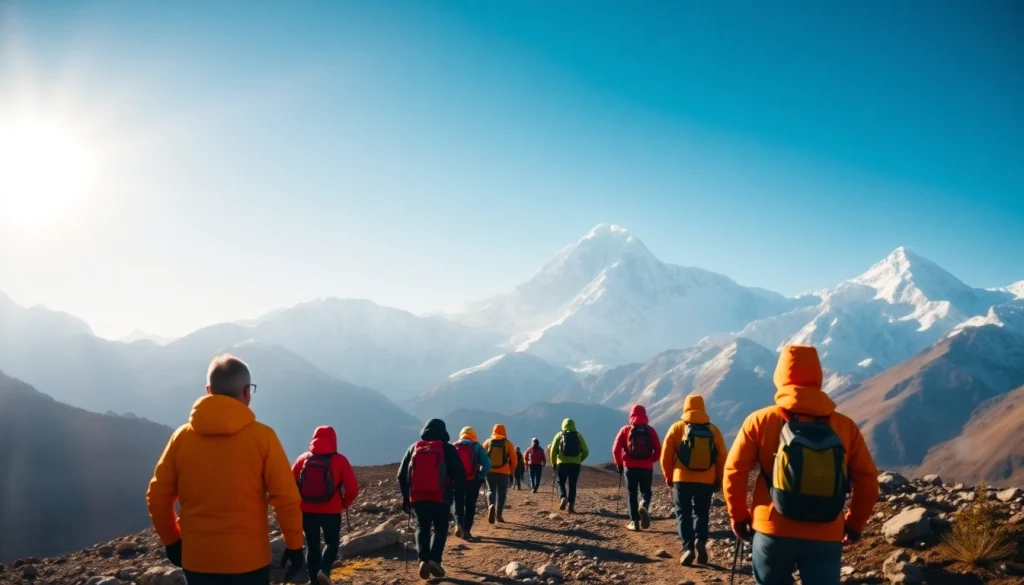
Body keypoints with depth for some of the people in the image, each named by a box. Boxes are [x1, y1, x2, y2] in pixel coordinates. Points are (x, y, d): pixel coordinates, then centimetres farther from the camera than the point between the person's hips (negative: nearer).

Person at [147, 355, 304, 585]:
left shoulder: (182, 436, 0)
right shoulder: (262, 436, -9)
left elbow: (157, 496, 3)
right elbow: (286, 497, -10)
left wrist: (171, 540, 16)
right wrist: (294, 545, 1)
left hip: (197, 559, 3)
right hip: (248, 558, -3)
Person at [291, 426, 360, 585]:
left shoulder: (303, 458, 3)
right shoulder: (339, 460, -5)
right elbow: (353, 488, -9)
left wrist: (299, 502, 14)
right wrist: (344, 503, 9)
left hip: (307, 511, 2)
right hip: (331, 512, -2)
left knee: (312, 546, 15)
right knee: (332, 543, 17)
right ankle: (324, 570, -6)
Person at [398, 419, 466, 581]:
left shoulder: (413, 448, 9)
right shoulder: (448, 449, 0)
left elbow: (402, 475, 11)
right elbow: (459, 475, -3)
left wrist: (405, 497, 20)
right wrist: (458, 496, 9)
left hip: (417, 497, 2)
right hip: (441, 498, -2)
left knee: (422, 528, 16)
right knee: (440, 528, 13)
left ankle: (423, 560, -2)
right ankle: (434, 560, -5)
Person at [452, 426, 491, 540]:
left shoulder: (454, 447, 5)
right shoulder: (477, 446, 0)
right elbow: (487, 464, -11)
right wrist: (480, 476, -3)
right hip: (472, 481, -1)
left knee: (458, 504, 17)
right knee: (470, 506, 10)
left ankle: (458, 524, -4)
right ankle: (466, 531, 7)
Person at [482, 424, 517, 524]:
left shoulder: (488, 442, 3)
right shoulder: (508, 443, 0)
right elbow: (513, 459, -1)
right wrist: (511, 471, 13)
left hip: (490, 471, 1)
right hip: (504, 472, -1)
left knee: (491, 490, 8)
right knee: (501, 493, 9)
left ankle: (491, 505, -21)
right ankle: (498, 515, 8)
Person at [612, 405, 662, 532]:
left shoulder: (626, 430, 1)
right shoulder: (650, 430, 4)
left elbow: (616, 449, -4)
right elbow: (658, 450, -1)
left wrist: (619, 464, 7)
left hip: (630, 467, 0)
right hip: (647, 467, 0)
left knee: (632, 494, 9)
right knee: (645, 491, 13)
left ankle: (634, 521, 4)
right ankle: (644, 506, -19)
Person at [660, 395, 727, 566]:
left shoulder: (677, 427, -1)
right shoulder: (713, 429, 3)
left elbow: (666, 455, 0)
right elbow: (722, 457, 4)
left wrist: (668, 477, 13)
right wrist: (718, 480, 15)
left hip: (682, 479, -1)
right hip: (706, 481, 2)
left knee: (683, 513, 8)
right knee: (701, 513, 15)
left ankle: (688, 548, -6)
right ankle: (700, 541, -7)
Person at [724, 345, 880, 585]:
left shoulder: (761, 421, -3)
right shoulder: (846, 426, 1)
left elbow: (734, 472, -4)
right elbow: (867, 480, 3)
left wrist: (738, 517, 9)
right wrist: (855, 524, 17)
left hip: (773, 532, 0)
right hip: (826, 537, 1)